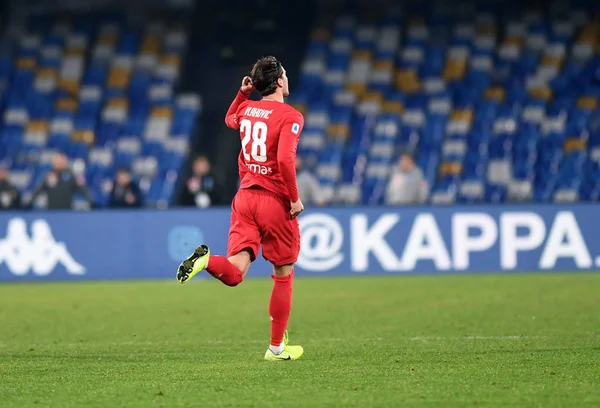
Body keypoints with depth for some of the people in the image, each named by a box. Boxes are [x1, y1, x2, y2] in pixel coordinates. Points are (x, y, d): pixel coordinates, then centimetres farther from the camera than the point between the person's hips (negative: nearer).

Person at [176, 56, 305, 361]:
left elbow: (230, 119, 35)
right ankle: (277, 347, 16)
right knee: (283, 274, 10)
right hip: (275, 200, -5)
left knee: (234, 273, -2)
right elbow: (285, 159, -24)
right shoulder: (290, 116, -11)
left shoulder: (246, 109, 9)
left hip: (245, 196, 5)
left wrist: (242, 93, 27)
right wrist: (295, 198, -16)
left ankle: (205, 260, -35)